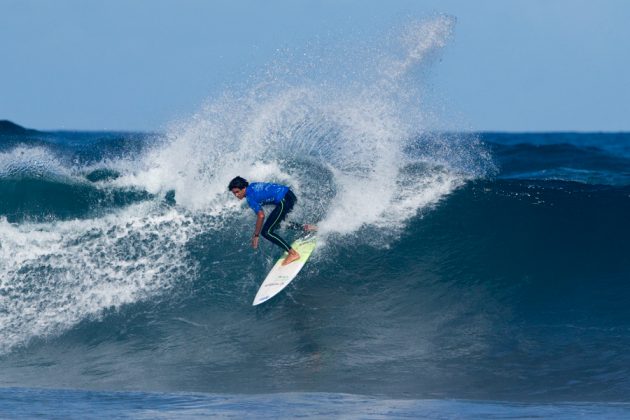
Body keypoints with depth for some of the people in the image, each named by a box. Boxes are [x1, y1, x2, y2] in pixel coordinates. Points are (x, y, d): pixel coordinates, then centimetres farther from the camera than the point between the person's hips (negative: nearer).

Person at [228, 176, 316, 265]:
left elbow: (261, 216, -20)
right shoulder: (252, 186, 12)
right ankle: (304, 228, 29)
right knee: (275, 224, 31)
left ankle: (293, 253, -10)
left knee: (266, 232, -10)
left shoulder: (250, 196, -15)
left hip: (284, 201, -10)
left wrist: (256, 236, -13)